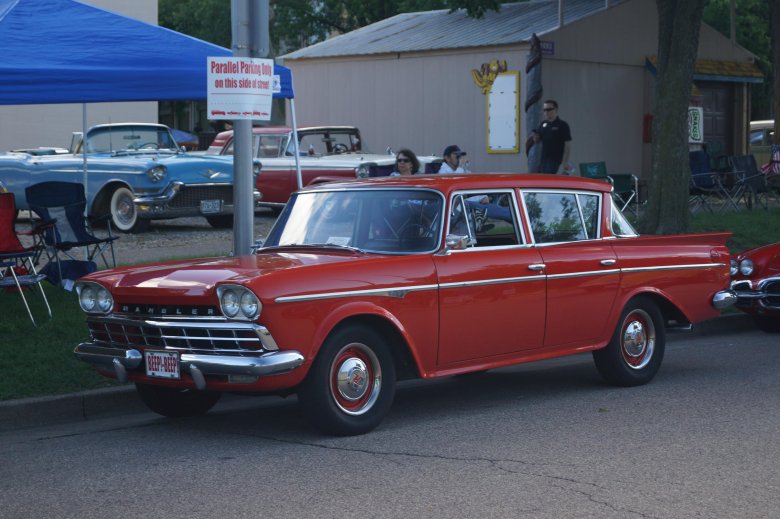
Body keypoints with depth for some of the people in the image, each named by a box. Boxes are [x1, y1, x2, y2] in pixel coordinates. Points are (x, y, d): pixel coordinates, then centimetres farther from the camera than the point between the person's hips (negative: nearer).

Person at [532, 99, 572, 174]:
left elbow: (568, 145, -9)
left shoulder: (562, 125, -7)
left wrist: (564, 163, -15)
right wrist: (535, 135, -5)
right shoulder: (544, 124, 12)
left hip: (556, 162, -7)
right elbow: (537, 140, 19)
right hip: (544, 161, 7)